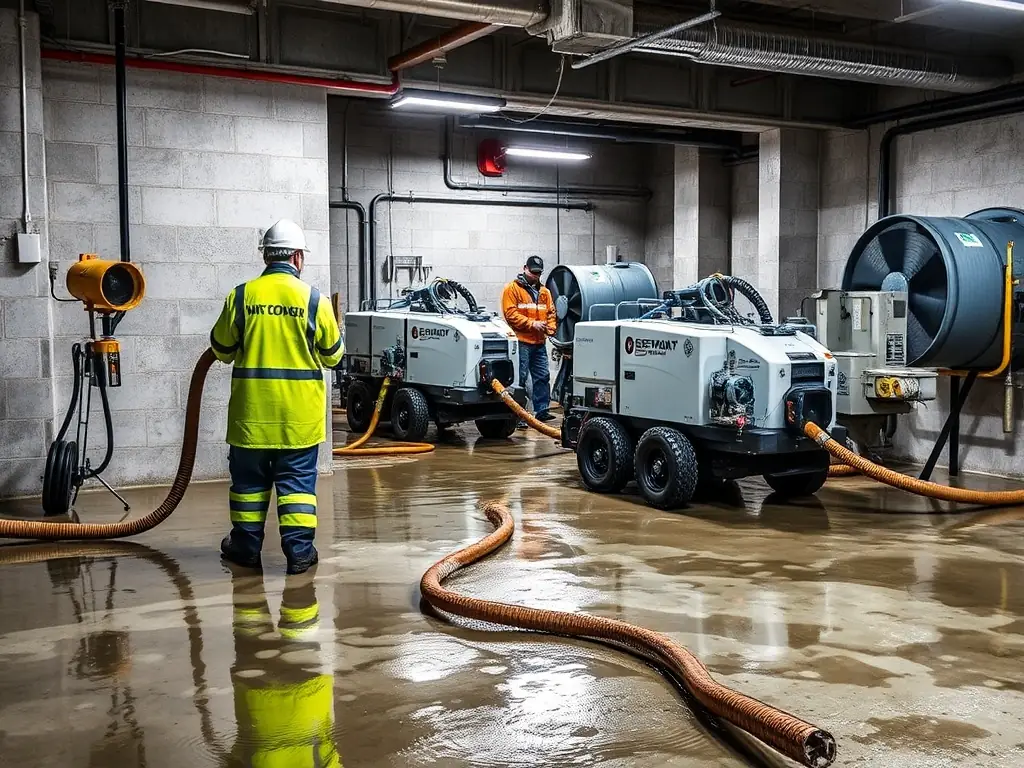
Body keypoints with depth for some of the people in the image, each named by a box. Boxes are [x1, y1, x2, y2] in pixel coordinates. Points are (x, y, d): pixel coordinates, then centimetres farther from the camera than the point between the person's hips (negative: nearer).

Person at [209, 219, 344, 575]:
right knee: (297, 478, 7)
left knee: (249, 477, 14)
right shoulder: (314, 299, -6)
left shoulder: (241, 296, -4)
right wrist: (338, 332, 24)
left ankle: (246, 545, 24)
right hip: (299, 412, -1)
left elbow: (221, 350, 8)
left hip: (252, 408, 1)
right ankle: (299, 549, 5)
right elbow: (332, 356, 4)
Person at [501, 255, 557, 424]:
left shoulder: (544, 291, 18)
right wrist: (531, 324, -15)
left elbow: (551, 312, 19)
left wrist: (550, 328, -1)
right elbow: (510, 313, -10)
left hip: (539, 342, 6)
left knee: (543, 376, 8)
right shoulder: (512, 289, -2)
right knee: (519, 378, -5)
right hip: (521, 342, -6)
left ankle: (542, 410, 17)